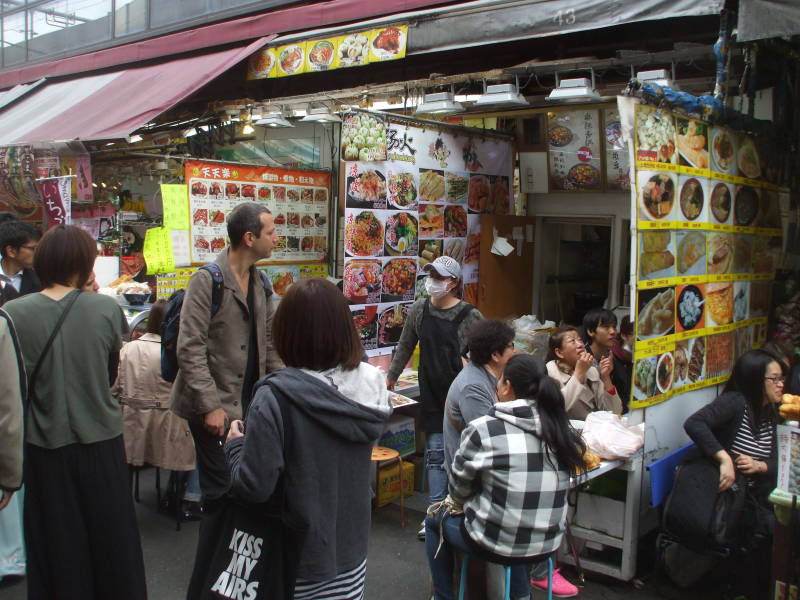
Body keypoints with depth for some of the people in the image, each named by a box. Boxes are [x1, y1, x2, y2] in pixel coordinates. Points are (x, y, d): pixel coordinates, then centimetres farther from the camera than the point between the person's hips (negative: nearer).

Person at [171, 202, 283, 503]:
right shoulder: (207, 280, -11)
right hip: (215, 409, -6)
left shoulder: (261, 283, 11)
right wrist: (210, 406, -19)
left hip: (249, 404, 6)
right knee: (222, 489, 1)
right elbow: (190, 350, -15)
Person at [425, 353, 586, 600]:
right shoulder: (562, 429, -5)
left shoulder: (483, 429, -18)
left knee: (434, 517, 22)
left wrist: (455, 503, 18)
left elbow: (459, 489, -5)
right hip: (549, 543, 5)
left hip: (496, 545, -5)